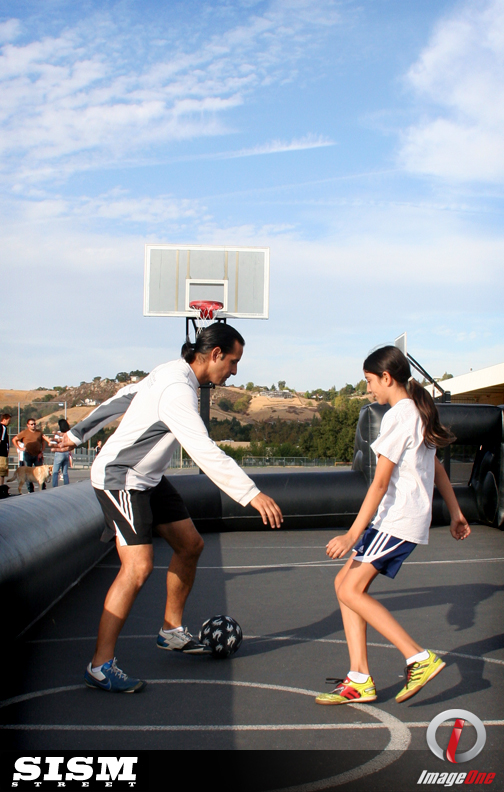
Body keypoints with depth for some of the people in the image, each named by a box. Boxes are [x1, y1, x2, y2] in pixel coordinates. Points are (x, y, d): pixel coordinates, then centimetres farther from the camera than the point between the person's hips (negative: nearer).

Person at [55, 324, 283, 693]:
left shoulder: (172, 373, 5)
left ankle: (172, 631, 26)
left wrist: (78, 434, 28)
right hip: (120, 478, -10)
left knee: (191, 545, 10)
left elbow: (123, 397, 17)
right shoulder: (177, 390, -27)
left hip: (149, 477, 10)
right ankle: (101, 666, -11)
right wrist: (252, 494, -41)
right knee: (138, 566, -19)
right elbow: (205, 453, -38)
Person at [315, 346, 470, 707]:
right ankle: (360, 679, 5)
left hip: (397, 520, -10)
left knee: (351, 589, -11)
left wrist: (353, 534, -19)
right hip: (399, 519, 10)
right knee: (345, 582, 7)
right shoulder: (419, 412, 15)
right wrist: (455, 512, 30)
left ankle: (420, 658, -8)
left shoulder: (398, 416, -15)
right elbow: (438, 469, 22)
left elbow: (380, 482, -19)